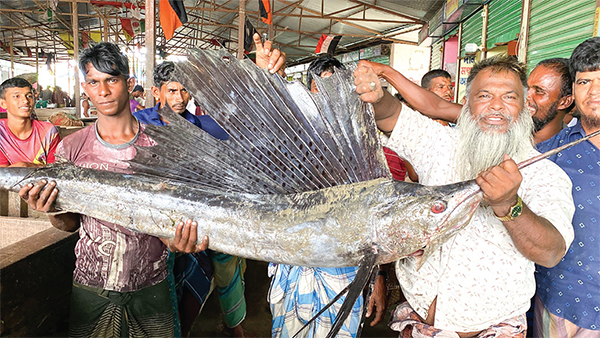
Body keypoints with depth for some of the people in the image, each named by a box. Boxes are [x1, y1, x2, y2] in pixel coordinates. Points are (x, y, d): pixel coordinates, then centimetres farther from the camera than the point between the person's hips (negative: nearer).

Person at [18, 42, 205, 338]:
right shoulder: (71, 149, -3)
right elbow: (70, 223, 4)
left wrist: (175, 241, -27)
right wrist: (52, 212, -18)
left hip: (150, 286, -1)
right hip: (91, 288, 1)